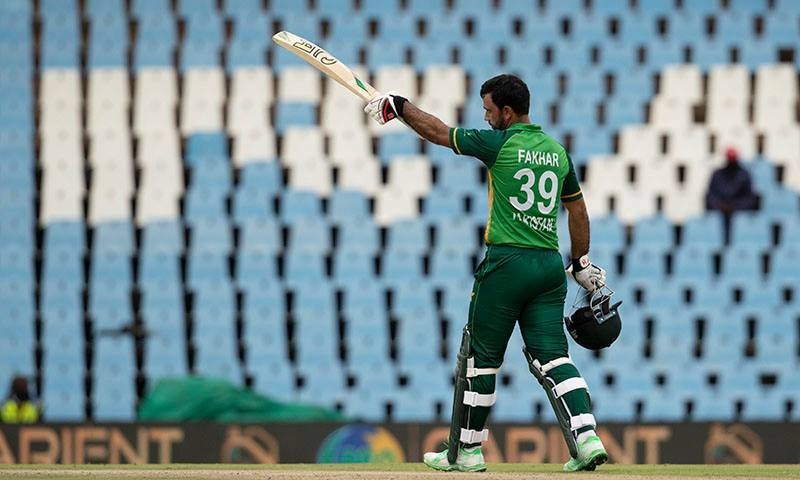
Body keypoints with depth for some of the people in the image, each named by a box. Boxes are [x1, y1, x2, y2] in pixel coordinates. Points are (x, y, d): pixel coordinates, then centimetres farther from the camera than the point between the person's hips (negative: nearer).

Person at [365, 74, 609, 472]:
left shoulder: (500, 144, -7)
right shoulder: (558, 151, 12)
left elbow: (439, 133, -1)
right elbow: (578, 209, 19)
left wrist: (399, 107, 12)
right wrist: (581, 263, 27)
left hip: (507, 261, -6)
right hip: (551, 267, 6)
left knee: (481, 356, 6)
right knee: (551, 356, 2)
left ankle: (466, 450, 14)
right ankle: (586, 439, -15)